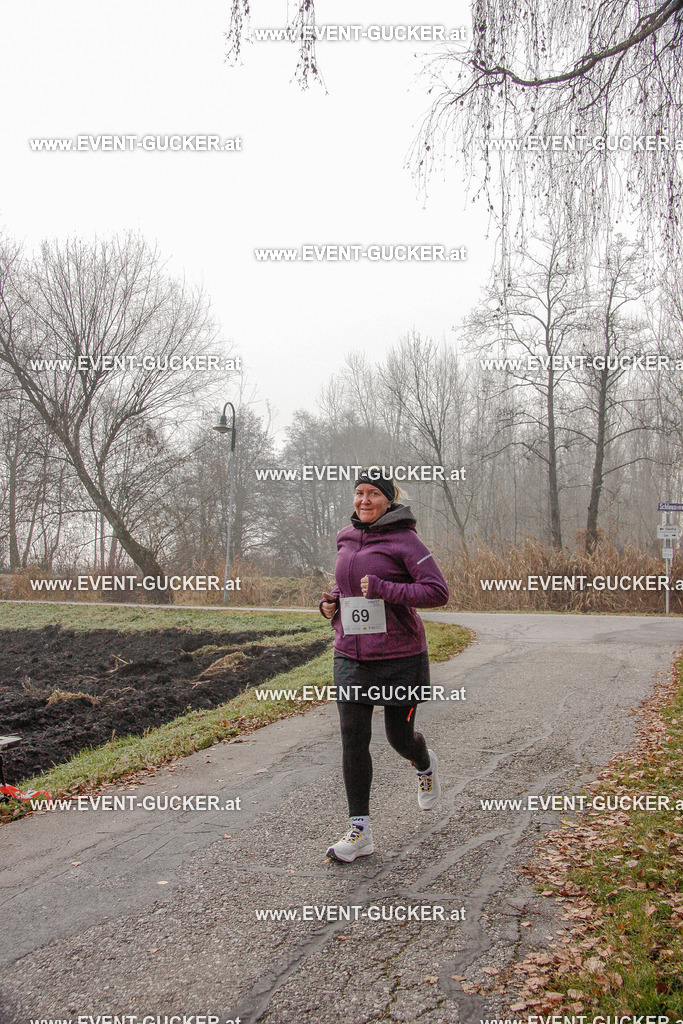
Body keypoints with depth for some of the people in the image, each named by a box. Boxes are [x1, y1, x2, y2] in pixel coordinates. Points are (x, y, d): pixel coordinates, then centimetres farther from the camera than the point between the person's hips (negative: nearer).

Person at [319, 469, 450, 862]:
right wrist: (331, 600, 5)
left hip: (399, 656, -4)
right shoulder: (347, 539, 8)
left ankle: (426, 765, 48)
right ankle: (360, 830, 7)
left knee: (400, 737, 11)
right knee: (353, 740, -2)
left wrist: (383, 589, -24)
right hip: (352, 656, 5)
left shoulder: (404, 540, -11)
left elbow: (438, 591, -17)